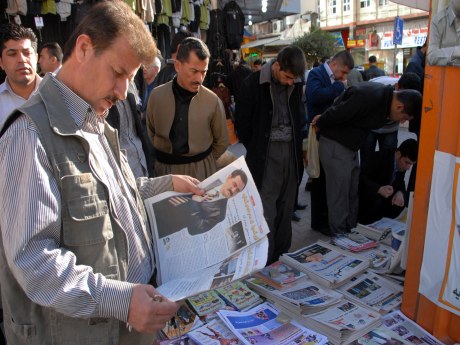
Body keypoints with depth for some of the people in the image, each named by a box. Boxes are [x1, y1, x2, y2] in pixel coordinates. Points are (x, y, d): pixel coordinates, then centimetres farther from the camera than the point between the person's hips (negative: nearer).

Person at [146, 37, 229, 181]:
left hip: (201, 168, -1)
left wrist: (205, 162, 6)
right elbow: (150, 132, 9)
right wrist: (164, 157, 10)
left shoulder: (213, 101, -10)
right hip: (165, 167, 1)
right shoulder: (156, 95, -6)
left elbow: (222, 142, 2)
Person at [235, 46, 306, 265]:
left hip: (291, 151, 5)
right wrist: (255, 149, 2)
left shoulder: (296, 83, 5)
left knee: (286, 207, 12)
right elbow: (242, 122, -3)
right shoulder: (253, 83, -9)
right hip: (266, 154, -4)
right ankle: (266, 262, 9)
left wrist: (298, 144, 10)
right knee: (266, 210, -3)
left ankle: (283, 256, 27)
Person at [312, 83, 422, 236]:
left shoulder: (384, 97, 4)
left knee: (353, 193, 13)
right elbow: (337, 114, -24)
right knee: (339, 193, -2)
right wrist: (320, 124, -6)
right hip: (335, 145, -9)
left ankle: (351, 231, 25)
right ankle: (340, 235, 10)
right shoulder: (369, 96, -27)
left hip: (350, 147, 9)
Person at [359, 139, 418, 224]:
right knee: (376, 200, -34)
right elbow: (361, 177, -34)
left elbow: (400, 182, 6)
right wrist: (379, 189, -48)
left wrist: (400, 193, -18)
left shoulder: (402, 164, -7)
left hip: (382, 195, 7)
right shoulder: (379, 157, -28)